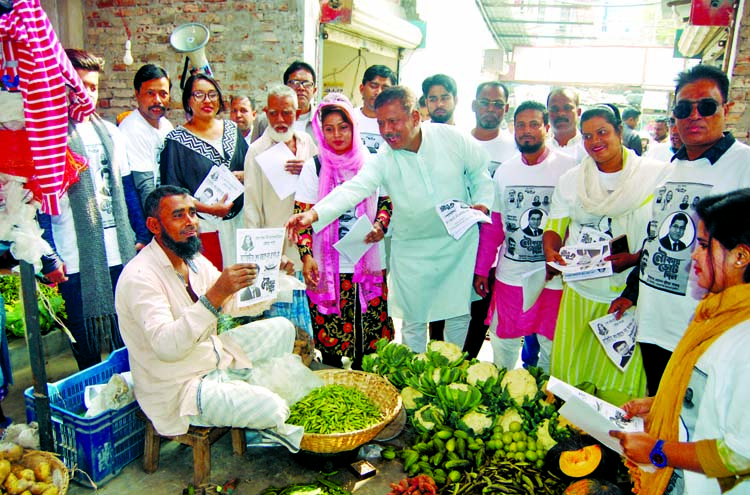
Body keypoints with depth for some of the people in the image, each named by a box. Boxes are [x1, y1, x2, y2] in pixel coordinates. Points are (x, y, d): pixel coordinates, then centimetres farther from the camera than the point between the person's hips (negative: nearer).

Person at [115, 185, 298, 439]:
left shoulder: (194, 260, 3)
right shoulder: (139, 277, -24)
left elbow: (233, 304, 8)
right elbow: (166, 346, -36)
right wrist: (214, 295, -45)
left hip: (215, 356, 9)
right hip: (178, 388, -9)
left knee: (282, 329, 10)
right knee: (271, 409, -23)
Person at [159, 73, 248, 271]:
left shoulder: (232, 129, 10)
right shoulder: (176, 141, -3)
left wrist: (242, 176, -7)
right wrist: (209, 208, -19)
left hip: (237, 223, 4)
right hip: (203, 228, -4)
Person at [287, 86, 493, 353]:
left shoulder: (451, 137, -10)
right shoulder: (383, 160, -14)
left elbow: (480, 171, 4)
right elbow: (352, 189, -28)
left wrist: (482, 203, -10)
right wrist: (314, 213, -43)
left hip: (459, 242, 1)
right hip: (413, 250, -1)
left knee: (459, 313, 13)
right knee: (414, 320, 8)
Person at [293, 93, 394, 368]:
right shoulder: (314, 167, 2)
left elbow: (386, 201, 13)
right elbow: (303, 215, -1)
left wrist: (380, 225, -9)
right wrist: (306, 256, -13)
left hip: (369, 263, 2)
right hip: (327, 267, -1)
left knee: (369, 338, 7)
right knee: (329, 339, 5)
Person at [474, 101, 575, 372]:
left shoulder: (568, 168, -8)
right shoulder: (504, 171, 5)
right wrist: (481, 269, 9)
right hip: (510, 275, 4)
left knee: (551, 345, 10)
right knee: (503, 340, 15)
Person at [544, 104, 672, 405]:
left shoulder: (657, 175, 0)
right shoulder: (570, 180, 10)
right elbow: (555, 226, 10)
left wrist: (634, 258, -19)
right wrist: (551, 253, -11)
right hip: (579, 293, 3)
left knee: (620, 385, 2)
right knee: (567, 376, 9)